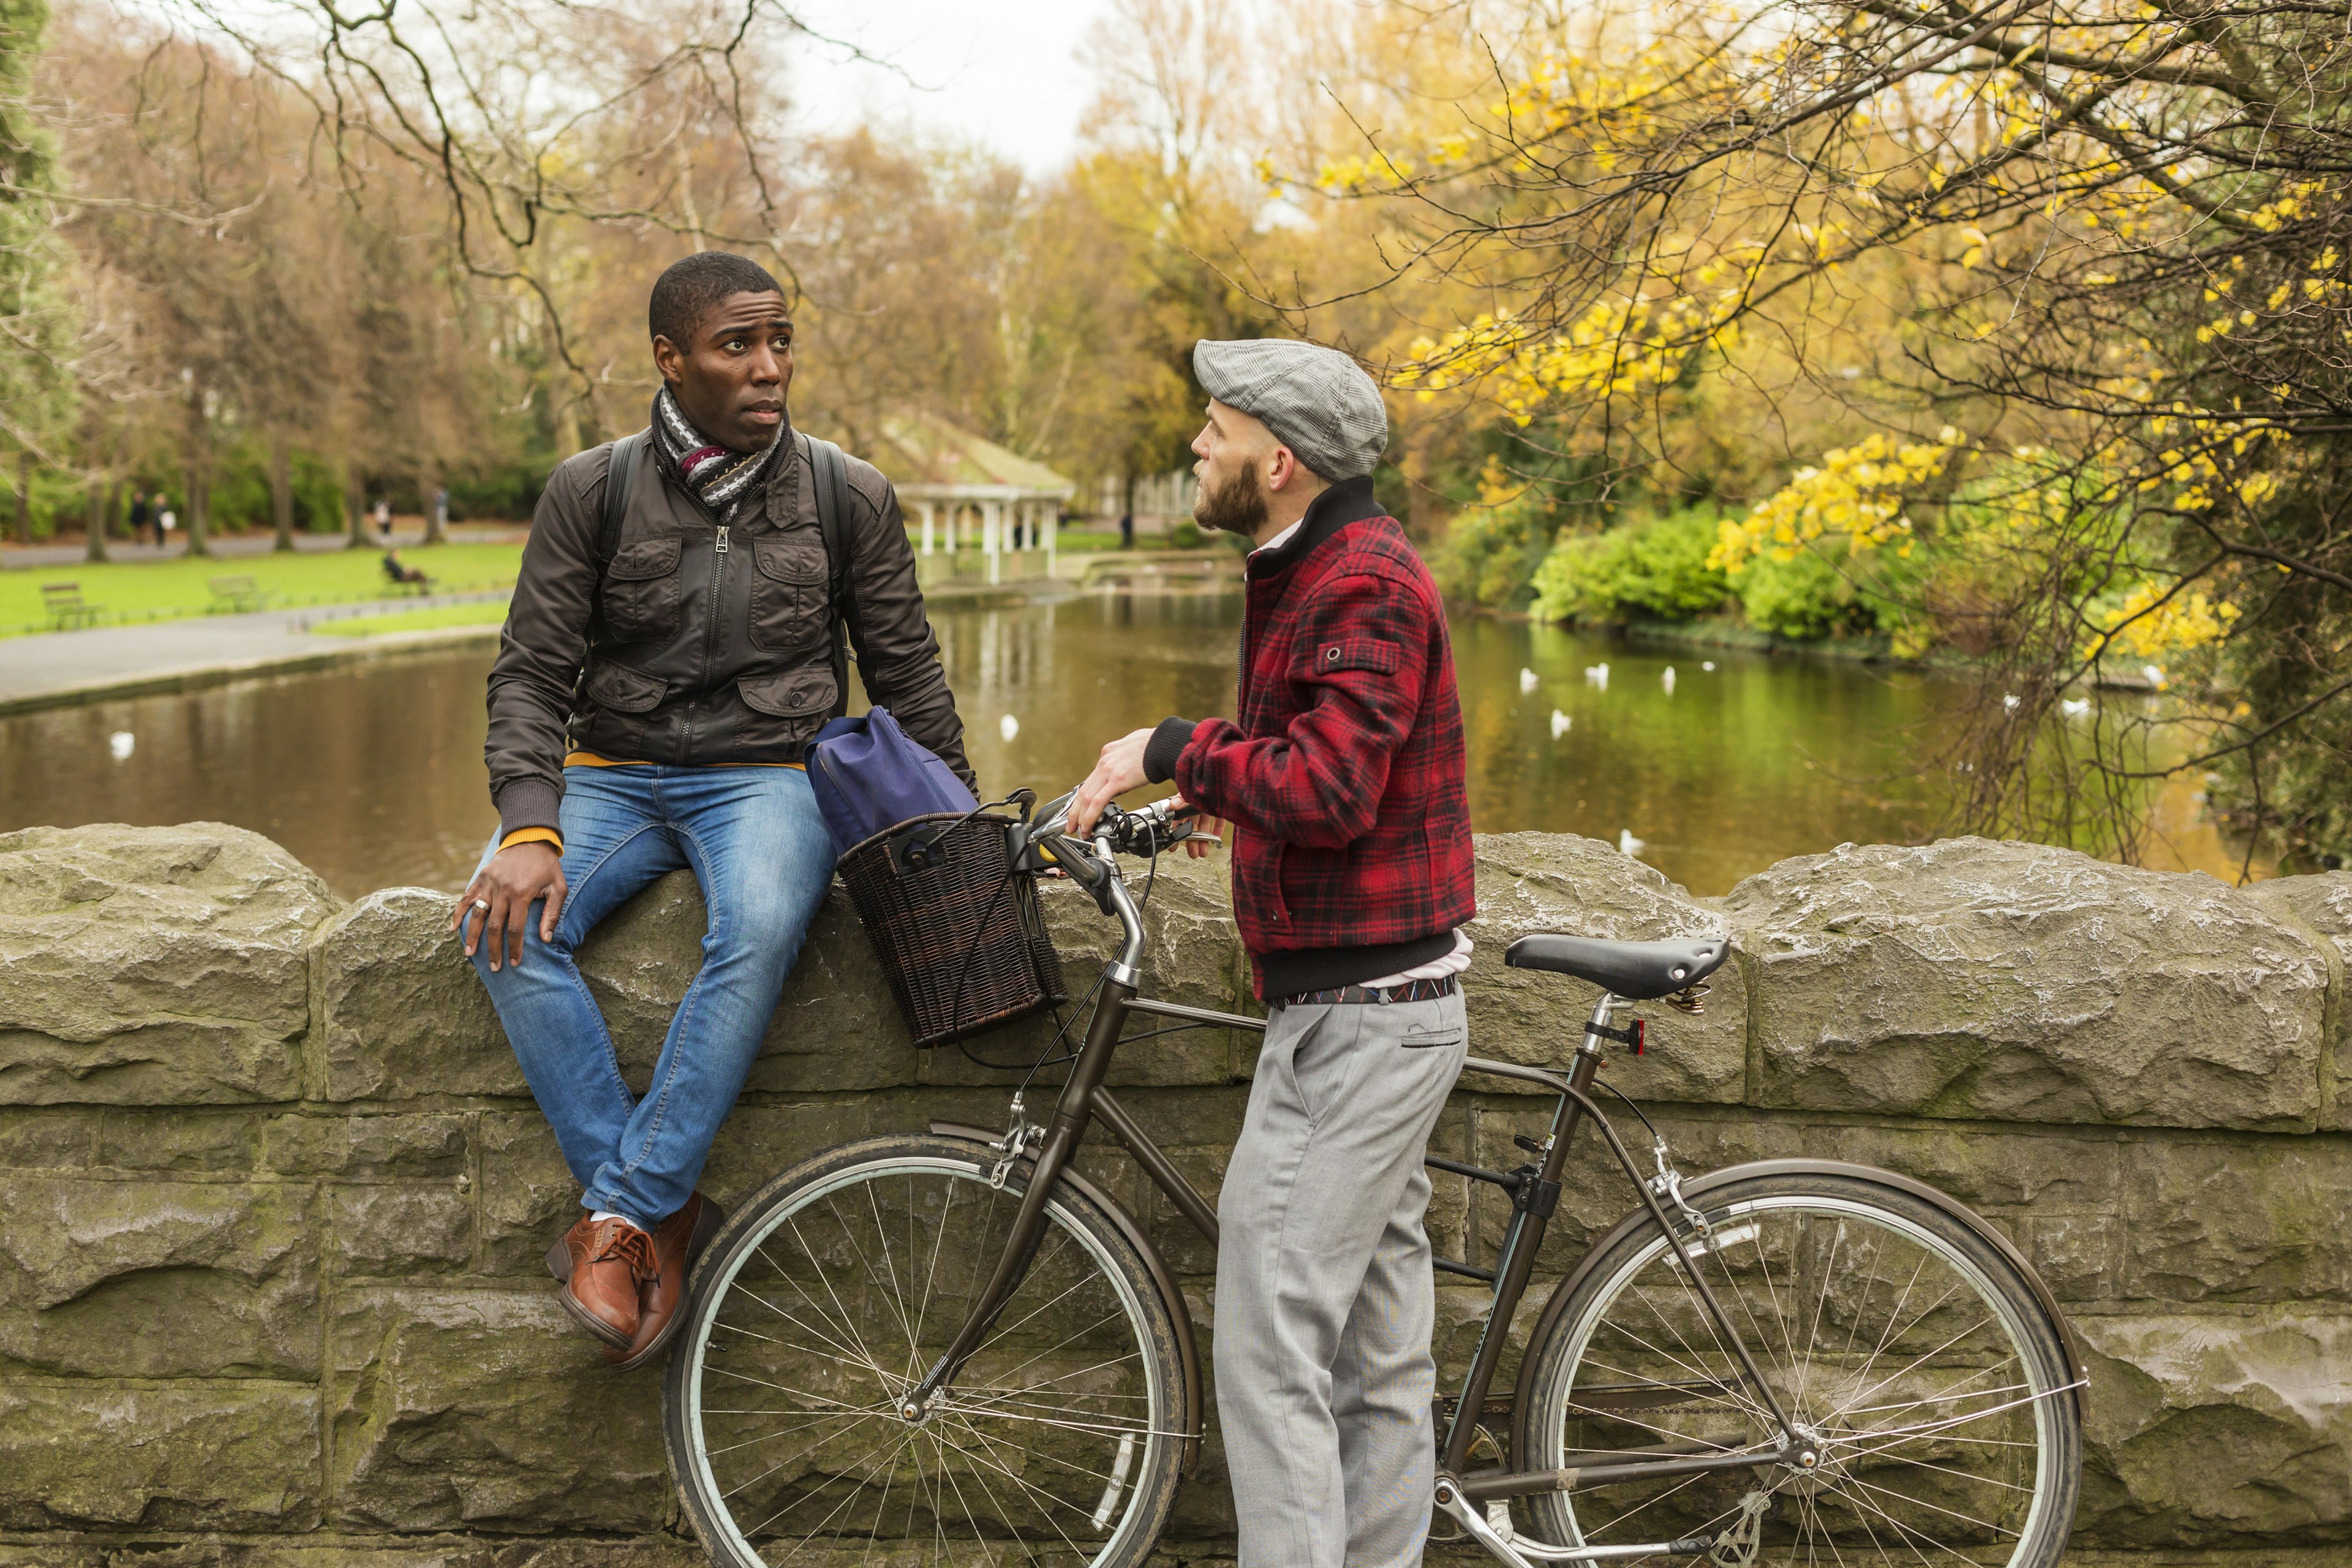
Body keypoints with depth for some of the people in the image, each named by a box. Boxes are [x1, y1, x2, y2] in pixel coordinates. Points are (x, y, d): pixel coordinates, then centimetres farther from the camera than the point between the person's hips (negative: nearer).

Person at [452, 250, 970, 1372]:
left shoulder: (852, 499, 3)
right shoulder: (591, 492, 1)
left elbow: (909, 677, 10)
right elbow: (529, 674, -2)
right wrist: (529, 829, -18)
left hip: (770, 775, -1)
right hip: (614, 773, 1)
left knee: (760, 932, -36)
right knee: (509, 921, -29)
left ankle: (621, 1214, -28)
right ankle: (663, 1212, -24)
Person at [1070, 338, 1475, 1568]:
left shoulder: (1365, 584, -17)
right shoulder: (1305, 572, 16)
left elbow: (1328, 786, -27)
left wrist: (1171, 749, -16)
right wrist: (1183, 790, 14)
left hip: (1361, 1016, -11)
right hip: (1362, 1008, 11)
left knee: (1272, 1340, -8)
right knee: (1375, 1349, 15)